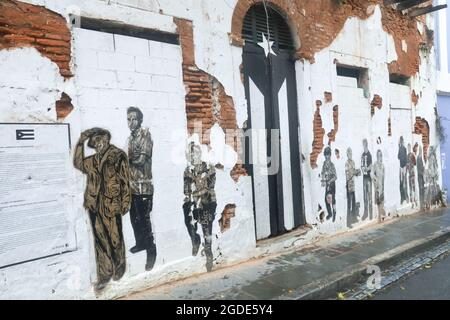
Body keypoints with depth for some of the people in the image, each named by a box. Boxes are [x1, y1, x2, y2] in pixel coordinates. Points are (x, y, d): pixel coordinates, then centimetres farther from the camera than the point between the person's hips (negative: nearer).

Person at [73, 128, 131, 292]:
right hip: (95, 205, 5)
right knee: (100, 240, 10)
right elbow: (78, 163, 3)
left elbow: (125, 180, -7)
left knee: (115, 238, 6)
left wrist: (125, 202, -11)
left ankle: (119, 268, 29)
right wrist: (81, 142, -1)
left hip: (111, 204, -5)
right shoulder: (94, 159, 15)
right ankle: (104, 274, 21)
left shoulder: (118, 155, -4)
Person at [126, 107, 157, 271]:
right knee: (134, 218, 17)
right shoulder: (130, 137, 14)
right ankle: (140, 243, 34)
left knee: (144, 220, -5)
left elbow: (141, 159, -19)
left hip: (143, 186, -8)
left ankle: (151, 251, 5)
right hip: (131, 185, 8)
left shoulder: (145, 134, -9)